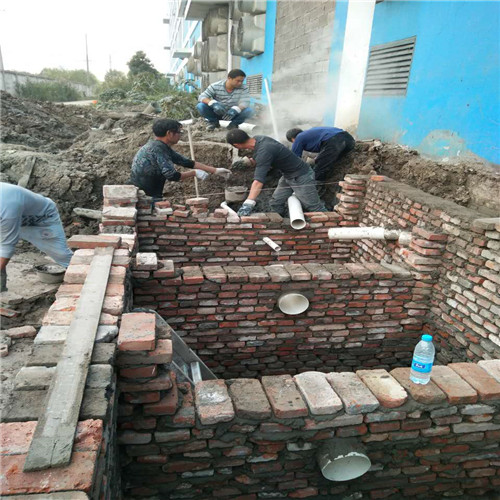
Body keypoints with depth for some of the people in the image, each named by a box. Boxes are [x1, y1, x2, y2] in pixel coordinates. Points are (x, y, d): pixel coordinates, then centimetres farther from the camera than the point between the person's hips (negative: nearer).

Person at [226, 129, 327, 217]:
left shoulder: (264, 151, -34)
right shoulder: (257, 139, -7)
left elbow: (258, 181, -44)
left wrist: (248, 204, -50)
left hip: (301, 177, -9)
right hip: (287, 176, 9)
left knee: (315, 209, -1)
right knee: (276, 204, 5)